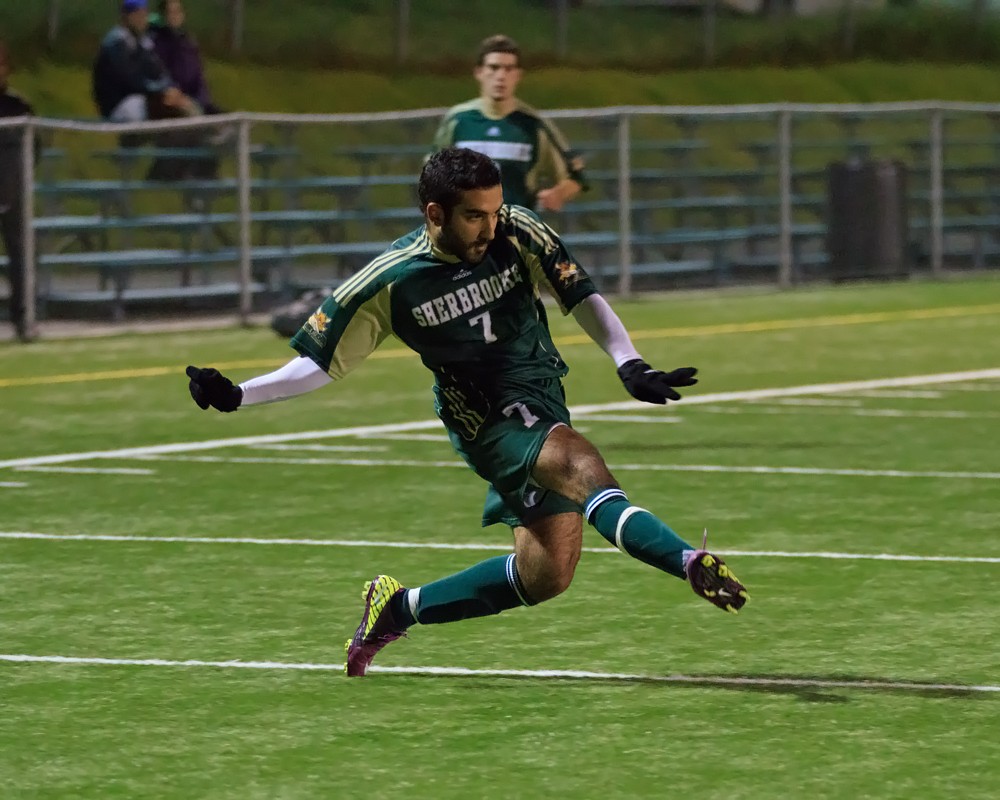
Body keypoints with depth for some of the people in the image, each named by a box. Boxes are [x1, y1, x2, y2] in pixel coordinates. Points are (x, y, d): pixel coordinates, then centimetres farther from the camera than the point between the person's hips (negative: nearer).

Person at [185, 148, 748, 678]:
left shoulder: (517, 232, -9)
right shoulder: (389, 283, -13)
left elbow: (582, 296, -5)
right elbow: (321, 364, -4)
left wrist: (630, 365, -20)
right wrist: (235, 395, -15)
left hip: (544, 401, 4)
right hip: (487, 420, -4)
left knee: (546, 573, -1)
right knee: (582, 467, -32)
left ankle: (399, 608, 17)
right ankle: (690, 561, -51)